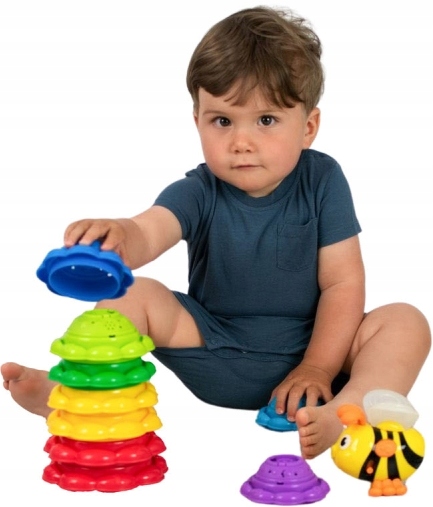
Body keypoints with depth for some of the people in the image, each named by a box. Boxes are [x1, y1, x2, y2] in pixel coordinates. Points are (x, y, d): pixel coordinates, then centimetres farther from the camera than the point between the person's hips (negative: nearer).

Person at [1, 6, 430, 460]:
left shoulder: (321, 181, -8)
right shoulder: (199, 193, -9)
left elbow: (343, 283, -8)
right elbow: (148, 231, -29)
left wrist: (318, 368, -16)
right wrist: (117, 237, -54)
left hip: (301, 350, 0)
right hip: (211, 347, 1)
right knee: (137, 294, -16)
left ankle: (342, 413, -48)